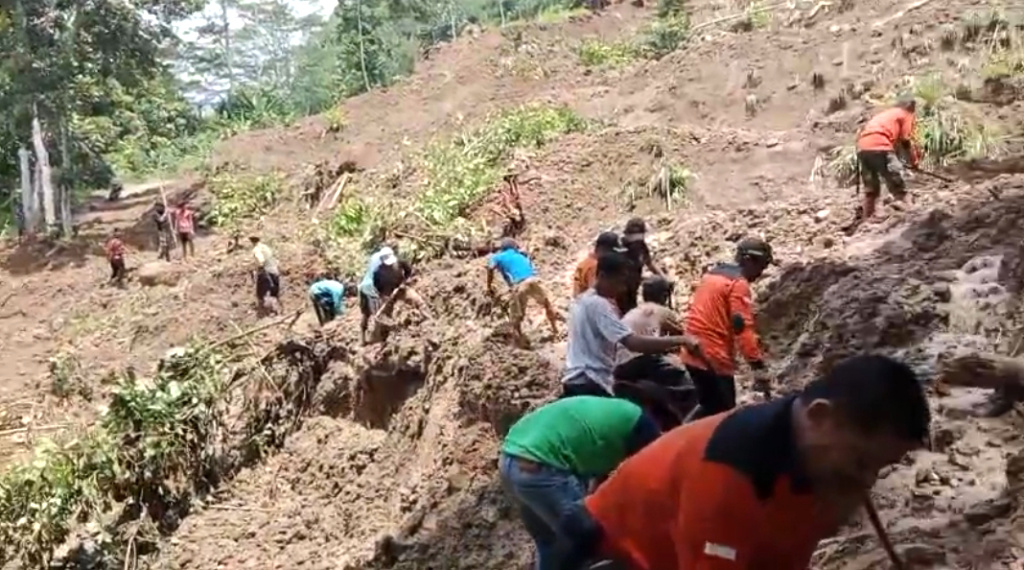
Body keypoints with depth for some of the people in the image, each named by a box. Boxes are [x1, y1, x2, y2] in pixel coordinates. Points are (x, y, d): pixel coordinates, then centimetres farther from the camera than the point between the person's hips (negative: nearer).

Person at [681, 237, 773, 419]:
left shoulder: (711, 274, 16)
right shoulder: (739, 284, -12)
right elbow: (742, 328, -21)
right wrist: (758, 366, -22)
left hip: (694, 354, 9)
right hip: (714, 358, -9)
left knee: (710, 409, 19)